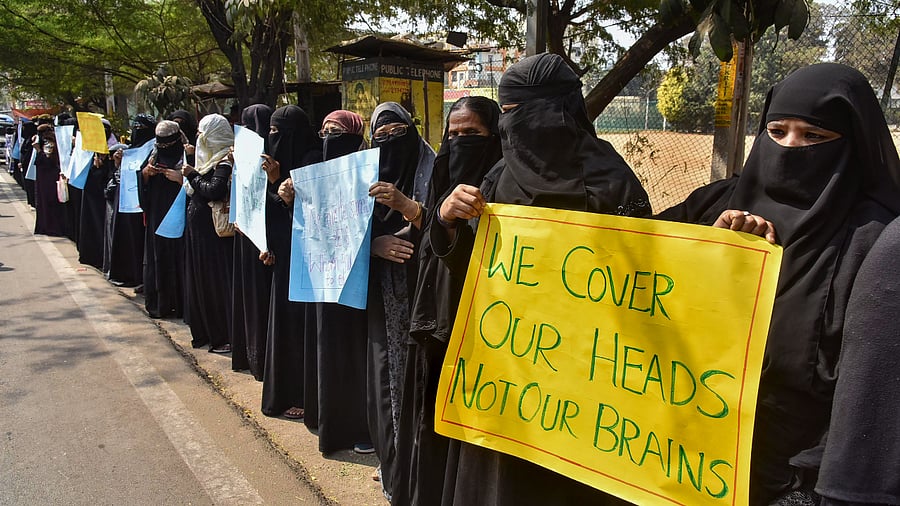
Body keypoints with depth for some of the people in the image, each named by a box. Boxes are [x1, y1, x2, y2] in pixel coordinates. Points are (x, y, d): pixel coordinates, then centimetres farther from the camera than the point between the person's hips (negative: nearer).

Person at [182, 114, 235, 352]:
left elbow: (214, 191, -24)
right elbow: (200, 188, 16)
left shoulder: (224, 161, -13)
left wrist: (193, 175, -12)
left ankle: (224, 336, 5)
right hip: (198, 227, 9)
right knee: (199, 279, 13)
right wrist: (190, 176, 3)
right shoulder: (212, 158, 14)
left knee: (215, 281, -4)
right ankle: (206, 331, 24)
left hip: (211, 230, -9)